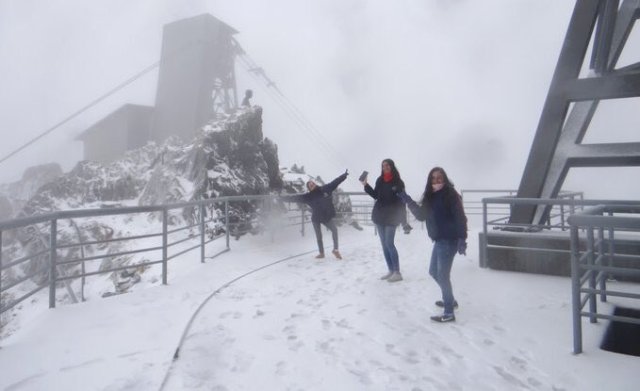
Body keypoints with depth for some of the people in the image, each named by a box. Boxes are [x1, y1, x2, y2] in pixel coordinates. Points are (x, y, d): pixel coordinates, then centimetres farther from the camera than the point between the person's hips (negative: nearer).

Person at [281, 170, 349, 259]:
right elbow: (295, 198, -9)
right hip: (316, 218, 0)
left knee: (334, 230, -14)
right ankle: (321, 253, 27)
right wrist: (283, 198, -13)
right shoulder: (308, 196, -9)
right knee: (318, 236, 8)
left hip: (327, 216, 0)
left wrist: (344, 175, -1)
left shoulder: (326, 189, -5)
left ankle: (335, 250, 2)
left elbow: (335, 182, 0)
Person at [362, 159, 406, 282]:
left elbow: (402, 199, -6)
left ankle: (397, 273, -2)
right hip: (379, 215, 6)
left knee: (389, 244, -10)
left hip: (391, 216, -6)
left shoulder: (398, 181, -6)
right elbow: (375, 195, 11)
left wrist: (402, 217, -11)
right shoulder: (380, 180, 7)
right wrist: (366, 185, 1)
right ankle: (391, 271, 16)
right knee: (384, 244, 7)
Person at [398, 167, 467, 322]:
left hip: (449, 241, -9)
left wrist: (461, 239, -27)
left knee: (442, 275, -4)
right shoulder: (432, 196, 9)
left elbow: (460, 218, -19)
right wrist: (408, 201, 2)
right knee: (434, 272, 19)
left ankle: (449, 313, 7)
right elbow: (421, 215, 11)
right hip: (439, 240, 9)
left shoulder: (450, 194, -14)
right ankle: (450, 300, 39)